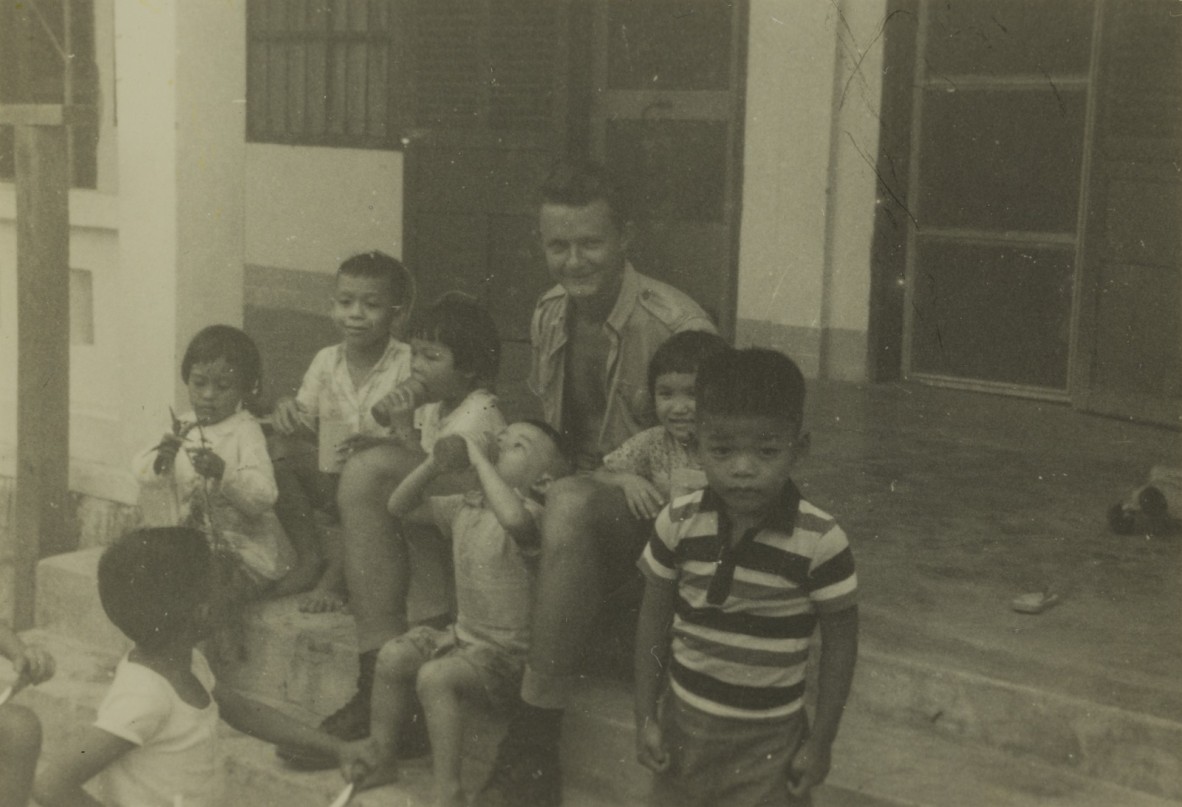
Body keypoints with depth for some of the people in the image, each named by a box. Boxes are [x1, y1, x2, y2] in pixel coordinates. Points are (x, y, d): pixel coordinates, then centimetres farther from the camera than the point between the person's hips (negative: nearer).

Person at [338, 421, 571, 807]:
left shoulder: (531, 514, -18)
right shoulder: (465, 506, 7)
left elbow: (514, 518, -45)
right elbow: (400, 507, 12)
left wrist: (478, 457, -33)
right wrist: (433, 465, -6)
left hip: (508, 650, -8)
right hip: (464, 634, 8)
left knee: (435, 676, -26)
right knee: (394, 655, -1)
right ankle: (381, 753, 17)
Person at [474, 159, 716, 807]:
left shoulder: (677, 326, -15)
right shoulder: (548, 316, 8)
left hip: (651, 511, -7)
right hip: (576, 491, 7)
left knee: (570, 505, -39)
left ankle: (535, 747, -33)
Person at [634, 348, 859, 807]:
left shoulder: (819, 542, -19)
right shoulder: (679, 523, -11)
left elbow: (840, 641, -8)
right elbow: (654, 617, 1)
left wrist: (821, 742, -5)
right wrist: (645, 717, 1)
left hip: (769, 741, -3)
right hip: (684, 726, 3)